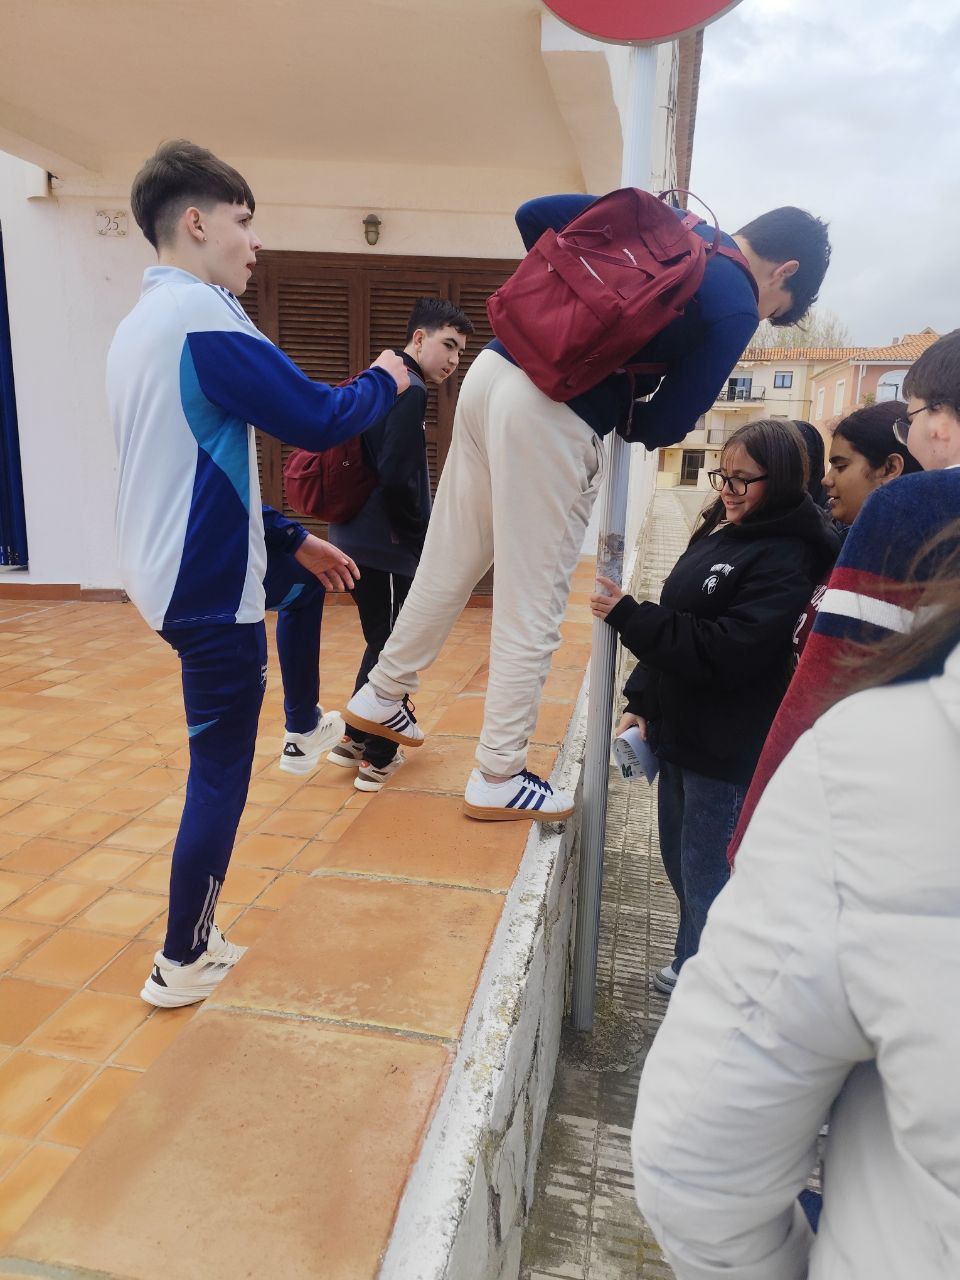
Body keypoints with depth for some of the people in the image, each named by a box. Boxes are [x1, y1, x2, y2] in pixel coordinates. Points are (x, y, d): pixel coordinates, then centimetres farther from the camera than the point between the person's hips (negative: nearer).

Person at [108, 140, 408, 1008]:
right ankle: (182, 963, 18)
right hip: (210, 585, -10)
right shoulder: (203, 315, -16)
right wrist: (385, 381, 1)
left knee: (220, 755, 19)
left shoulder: (140, 321, 15)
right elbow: (315, 420, -20)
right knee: (221, 768, 3)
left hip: (175, 573, 10)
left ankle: (195, 937, 32)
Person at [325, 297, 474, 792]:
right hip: (386, 546, -10)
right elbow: (396, 478, -25)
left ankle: (356, 739, 30)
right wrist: (422, 534, -9)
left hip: (356, 537, 10)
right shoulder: (409, 391, -15)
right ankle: (377, 759, 16)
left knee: (383, 644, 21)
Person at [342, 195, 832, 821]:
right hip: (554, 417, -8)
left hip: (493, 369, 8)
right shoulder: (735, 306, -2)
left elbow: (535, 214, 16)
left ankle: (382, 696, 35)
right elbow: (668, 422, -5)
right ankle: (499, 780, 16)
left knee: (447, 565, 19)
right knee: (532, 609, 3)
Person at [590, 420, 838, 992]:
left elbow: (726, 650, -26)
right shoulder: (719, 533, 9)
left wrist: (629, 616, -23)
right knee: (682, 866, 21)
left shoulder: (785, 558, -18)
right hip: (681, 734, 8)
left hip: (727, 751, -8)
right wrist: (642, 702, 11)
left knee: (707, 884, 6)